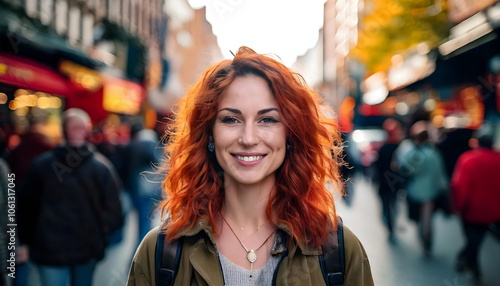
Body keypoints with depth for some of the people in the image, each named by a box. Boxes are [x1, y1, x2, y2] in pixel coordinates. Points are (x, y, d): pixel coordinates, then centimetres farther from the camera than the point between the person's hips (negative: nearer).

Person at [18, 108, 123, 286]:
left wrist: (26, 240, 15)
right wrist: (101, 233, 7)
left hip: (49, 246, 0)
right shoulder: (101, 166, -10)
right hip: (88, 246, 1)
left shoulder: (41, 164, -4)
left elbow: (27, 205, 4)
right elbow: (113, 208, -10)